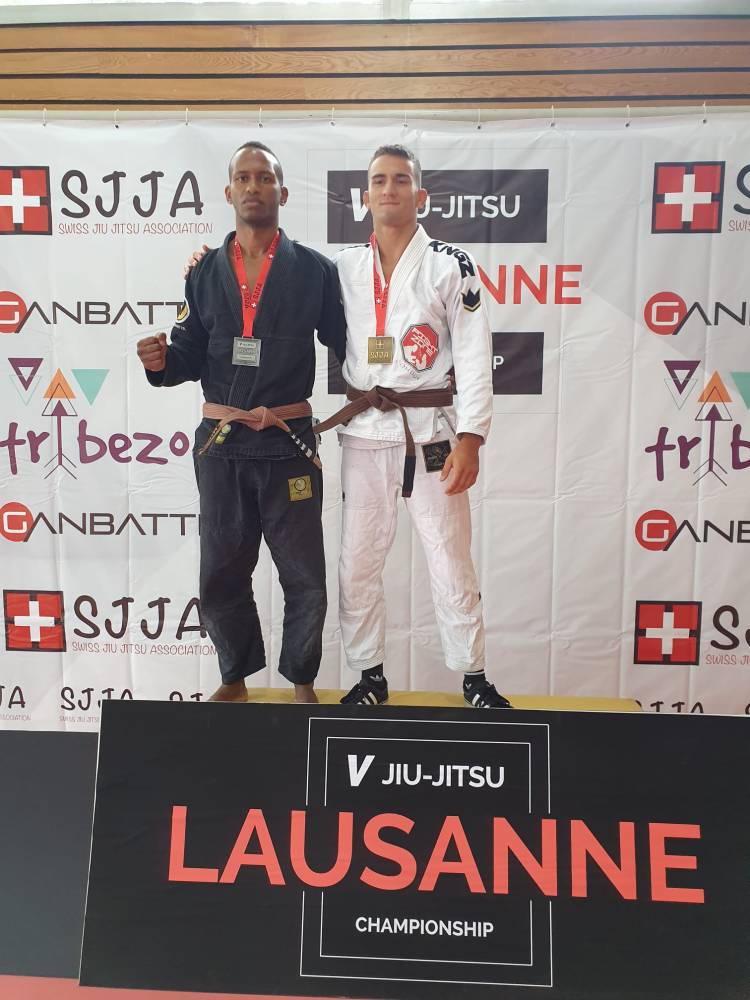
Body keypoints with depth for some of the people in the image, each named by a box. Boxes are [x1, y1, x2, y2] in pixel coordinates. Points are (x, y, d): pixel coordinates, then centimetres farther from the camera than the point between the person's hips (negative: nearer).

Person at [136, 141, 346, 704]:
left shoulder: (313, 270, 2)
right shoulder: (205, 271, 10)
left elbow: (345, 343, 3)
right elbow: (191, 357, 8)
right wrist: (161, 361, -11)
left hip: (289, 443, -2)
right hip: (221, 445, 3)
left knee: (304, 578, 5)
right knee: (221, 577, 12)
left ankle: (301, 683, 27)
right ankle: (235, 682, 32)